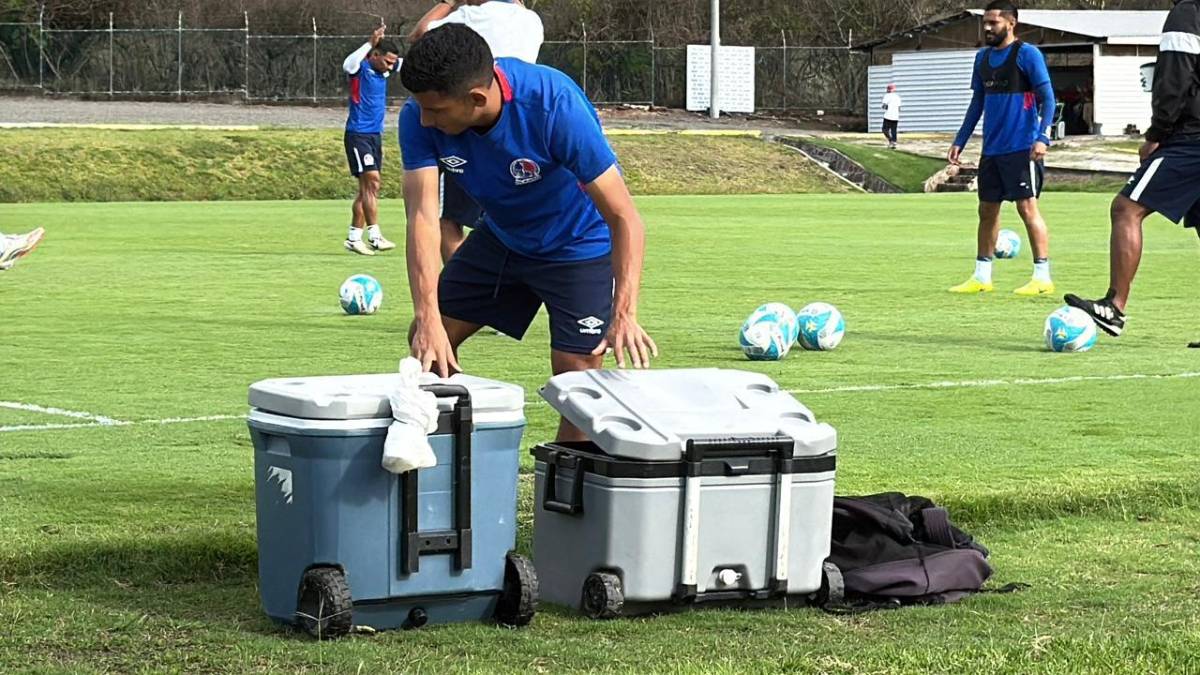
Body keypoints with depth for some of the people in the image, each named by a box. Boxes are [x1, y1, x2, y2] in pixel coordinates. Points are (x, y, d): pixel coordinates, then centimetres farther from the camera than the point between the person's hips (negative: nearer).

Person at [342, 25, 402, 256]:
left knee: (367, 189, 9)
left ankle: (354, 237, 14)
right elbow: (348, 65, -35)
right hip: (358, 134, -8)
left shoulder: (384, 70, 8)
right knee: (372, 182, -15)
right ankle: (375, 236, -18)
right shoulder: (361, 68, -12)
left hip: (375, 134, 8)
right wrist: (370, 43, -40)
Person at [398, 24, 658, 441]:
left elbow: (624, 219, -35)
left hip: (578, 246, -5)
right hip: (500, 237, 5)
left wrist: (624, 314, -46)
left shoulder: (555, 107, -37)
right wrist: (428, 319, -42)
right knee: (427, 346, 5)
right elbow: (422, 218, -29)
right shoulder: (419, 117, -25)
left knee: (575, 379, -12)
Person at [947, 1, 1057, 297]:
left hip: (1022, 148, -7)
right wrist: (960, 142, 18)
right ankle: (982, 277, 18)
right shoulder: (983, 58, 14)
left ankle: (1043, 277, -6)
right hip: (992, 148, 7)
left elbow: (1047, 99, -10)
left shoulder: (1027, 54, -7)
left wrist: (1042, 137, -21)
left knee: (1027, 206, -9)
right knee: (987, 210, 10)